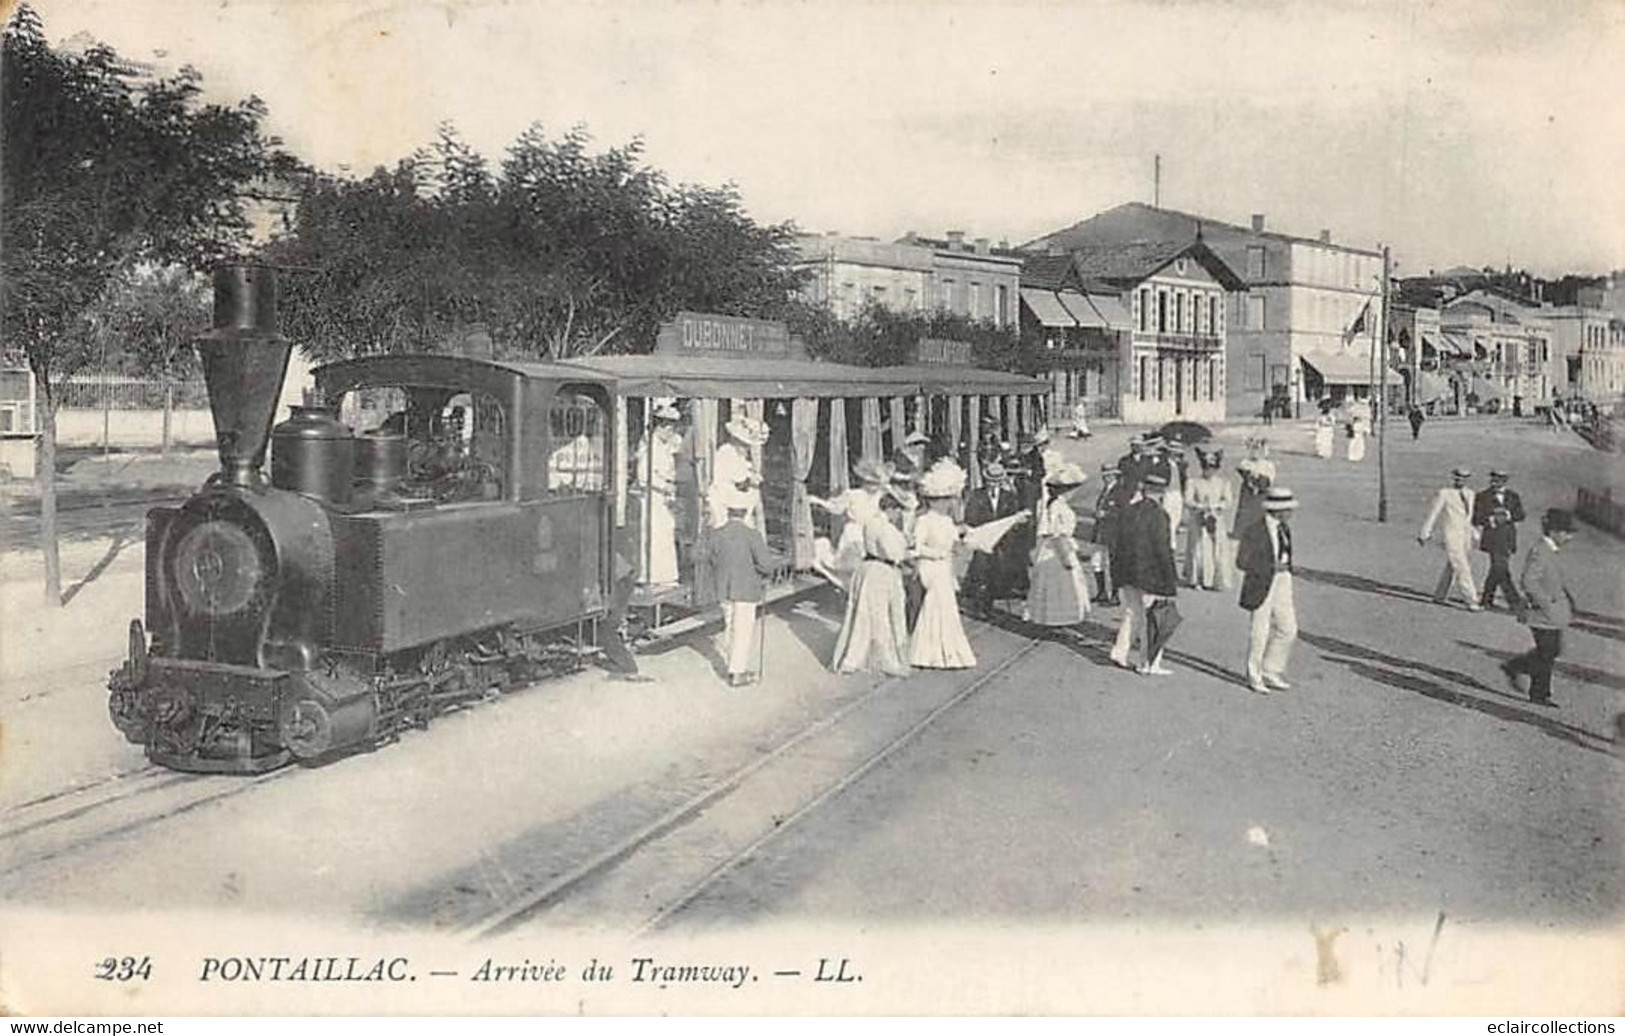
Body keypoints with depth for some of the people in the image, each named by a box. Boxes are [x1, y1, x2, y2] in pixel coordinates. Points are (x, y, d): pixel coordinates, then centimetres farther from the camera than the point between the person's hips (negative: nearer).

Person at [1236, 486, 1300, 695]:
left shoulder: (1284, 529, 7)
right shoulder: (1253, 531, -14)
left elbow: (1287, 559, 15)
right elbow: (1242, 562, -16)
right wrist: (1271, 567, -21)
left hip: (1281, 583, 7)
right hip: (1261, 586, -7)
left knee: (1288, 629, 7)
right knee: (1260, 633, 2)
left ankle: (1271, 672, 23)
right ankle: (1254, 678, 18)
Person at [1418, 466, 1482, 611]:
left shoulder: (1470, 494, 11)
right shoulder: (1443, 494, -6)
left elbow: (1473, 515, 17)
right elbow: (1433, 515, -3)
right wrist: (1425, 533, -1)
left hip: (1465, 535, 6)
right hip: (1451, 536, -6)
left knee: (1452, 567, 14)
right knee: (1462, 568, -10)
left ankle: (1439, 596, 26)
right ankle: (1472, 601, -10)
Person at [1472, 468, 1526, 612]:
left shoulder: (1513, 497, 13)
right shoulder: (1482, 497, 2)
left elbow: (1520, 515, 3)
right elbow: (1477, 519, -3)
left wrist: (1508, 515, -14)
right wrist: (1492, 520, -15)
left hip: (1509, 539, 4)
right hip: (1493, 537, -4)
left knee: (1497, 569, 8)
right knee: (1501, 569, -12)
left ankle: (1486, 597, 22)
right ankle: (1514, 602, -12)